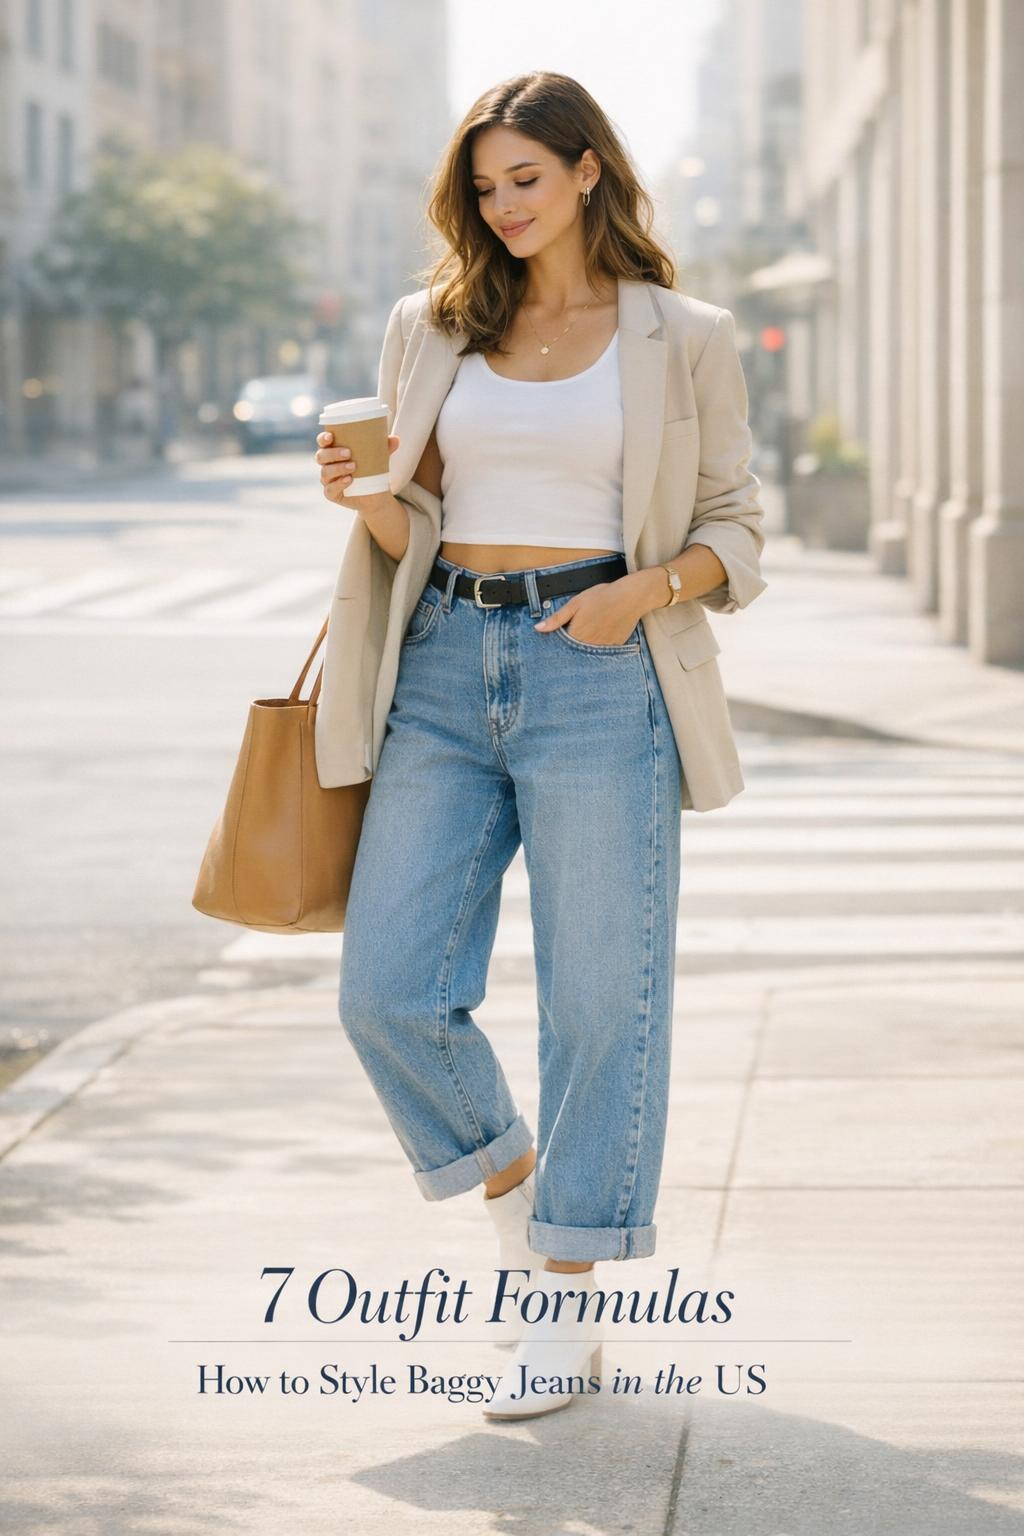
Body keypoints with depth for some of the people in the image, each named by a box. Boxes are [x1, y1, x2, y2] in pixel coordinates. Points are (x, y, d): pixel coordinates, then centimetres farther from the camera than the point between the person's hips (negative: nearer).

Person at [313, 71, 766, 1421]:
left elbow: (735, 531, 7)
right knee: (389, 988, -3)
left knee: (600, 995, -2)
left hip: (601, 672, -3)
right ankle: (506, 1176, 26)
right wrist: (360, 496, -6)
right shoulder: (433, 329, 12)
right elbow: (414, 532, 16)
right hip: (448, 667, 3)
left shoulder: (684, 339, 4)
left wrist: (644, 591, -12)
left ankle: (569, 1310, 8)